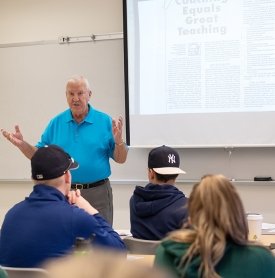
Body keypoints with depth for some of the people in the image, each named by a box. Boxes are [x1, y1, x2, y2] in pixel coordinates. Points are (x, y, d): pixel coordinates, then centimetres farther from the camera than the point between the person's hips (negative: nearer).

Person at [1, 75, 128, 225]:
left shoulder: (105, 121, -1)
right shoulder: (56, 123, 6)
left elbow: (121, 159, -1)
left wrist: (118, 140, -20)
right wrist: (21, 144, -8)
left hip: (97, 194, -2)